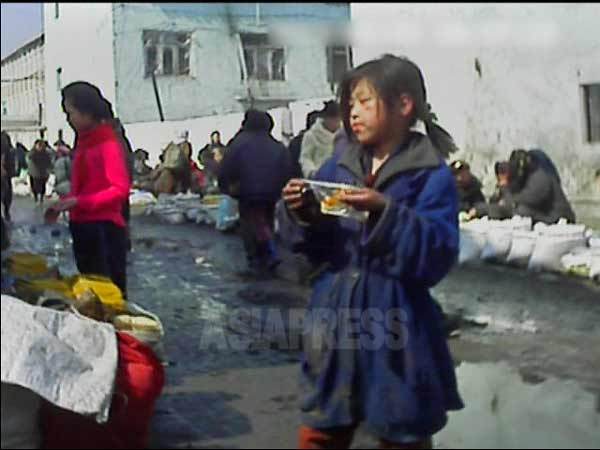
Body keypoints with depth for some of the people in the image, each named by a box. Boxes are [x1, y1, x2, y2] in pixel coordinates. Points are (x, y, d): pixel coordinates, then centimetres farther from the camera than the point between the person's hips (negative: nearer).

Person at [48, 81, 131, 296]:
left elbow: (120, 189, -18)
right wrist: (65, 202, 4)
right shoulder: (84, 141, 13)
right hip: (83, 227, 9)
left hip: (104, 228, -9)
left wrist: (78, 202, -21)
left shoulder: (109, 143, -12)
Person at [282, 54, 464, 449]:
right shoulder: (338, 167, 7)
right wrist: (306, 214, -12)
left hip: (394, 332, -4)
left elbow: (438, 257, -18)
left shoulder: (431, 176, -9)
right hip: (335, 324, 5)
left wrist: (385, 212, -26)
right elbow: (320, 248, 7)